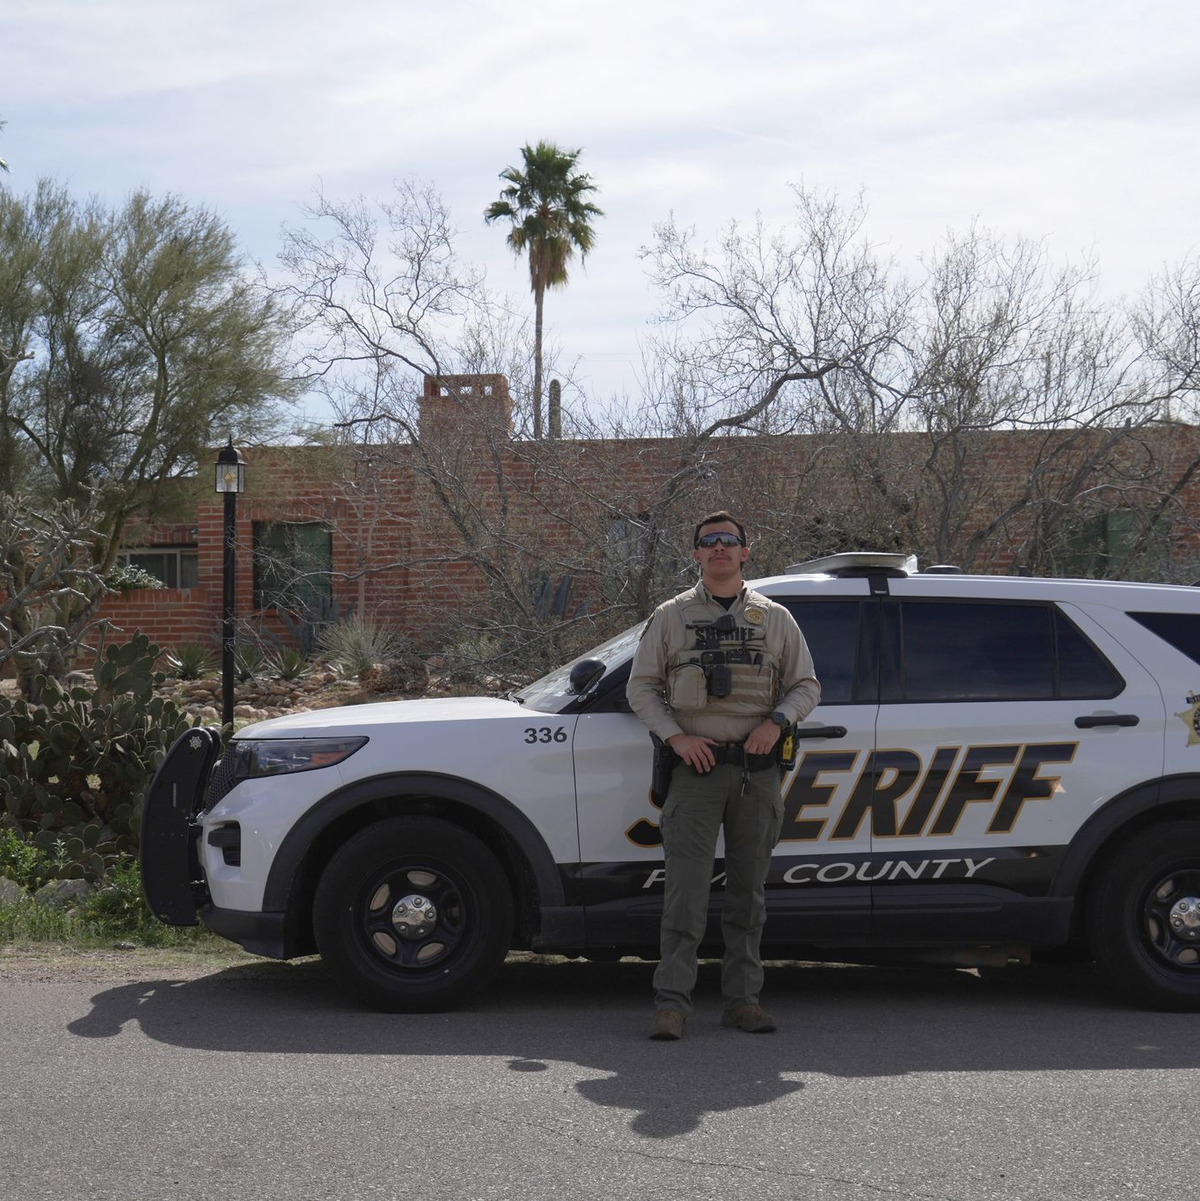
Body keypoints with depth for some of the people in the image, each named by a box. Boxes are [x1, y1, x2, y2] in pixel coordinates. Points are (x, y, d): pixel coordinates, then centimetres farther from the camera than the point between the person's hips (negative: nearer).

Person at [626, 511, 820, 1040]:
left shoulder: (775, 618, 13)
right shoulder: (671, 616, 9)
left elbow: (806, 686, 14)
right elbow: (640, 686, 8)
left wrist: (776, 721, -6)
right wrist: (676, 737, -7)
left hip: (758, 771, 2)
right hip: (696, 765, -2)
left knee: (749, 890, 7)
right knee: (686, 888, -9)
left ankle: (742, 998, 14)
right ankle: (671, 1002, -8)